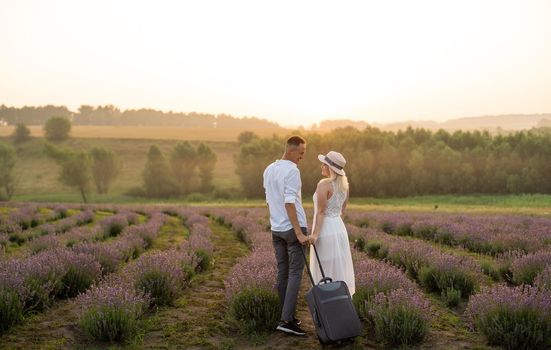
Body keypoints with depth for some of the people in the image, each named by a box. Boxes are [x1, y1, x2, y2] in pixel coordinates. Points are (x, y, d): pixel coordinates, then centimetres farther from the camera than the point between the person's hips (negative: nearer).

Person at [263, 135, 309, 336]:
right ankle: (286, 320, -12)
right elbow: (289, 202, -21)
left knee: (283, 273, 10)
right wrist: (299, 232, -22)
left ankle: (287, 316, 16)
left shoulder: (268, 170, 13)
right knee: (295, 274, -7)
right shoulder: (292, 170, -14)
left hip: (276, 229, 8)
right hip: (292, 228, -8)